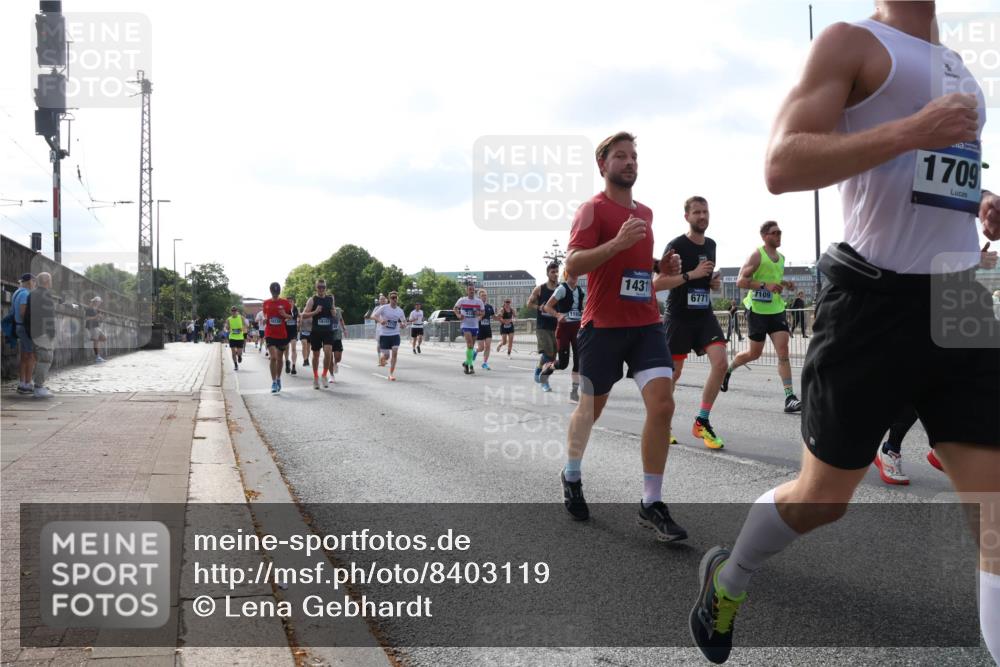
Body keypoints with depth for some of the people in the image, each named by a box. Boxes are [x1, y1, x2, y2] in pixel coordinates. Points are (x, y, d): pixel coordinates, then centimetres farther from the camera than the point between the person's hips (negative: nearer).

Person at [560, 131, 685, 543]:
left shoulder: (645, 213, 17)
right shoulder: (593, 209, -4)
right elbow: (572, 266, -15)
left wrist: (663, 272, 10)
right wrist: (618, 241, -27)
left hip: (646, 323, 5)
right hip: (603, 324, -5)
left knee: (662, 404, -12)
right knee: (591, 407, 10)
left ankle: (651, 505, -5)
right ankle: (571, 476, 38)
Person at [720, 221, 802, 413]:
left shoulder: (781, 257, 13)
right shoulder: (757, 255, -10)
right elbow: (741, 281, -16)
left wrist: (784, 285, 8)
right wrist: (765, 285, -27)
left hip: (776, 310, 5)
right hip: (757, 310, -5)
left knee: (783, 352, -8)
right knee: (754, 353, 7)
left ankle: (789, 397, -10)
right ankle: (728, 369, 37)